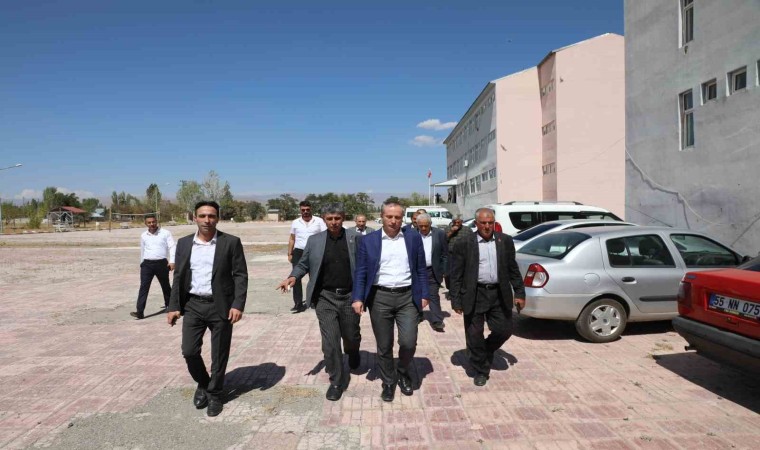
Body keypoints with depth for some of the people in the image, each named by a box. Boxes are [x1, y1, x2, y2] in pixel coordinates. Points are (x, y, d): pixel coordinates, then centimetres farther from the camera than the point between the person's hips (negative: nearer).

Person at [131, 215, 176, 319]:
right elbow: (142, 250, 21)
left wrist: (172, 261, -19)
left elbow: (172, 247, -8)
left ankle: (169, 304, 36)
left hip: (161, 263, -2)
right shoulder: (143, 235, 10)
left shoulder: (165, 233, -3)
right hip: (147, 264, 2)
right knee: (143, 287, -7)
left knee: (165, 285, 14)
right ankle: (140, 312, -10)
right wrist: (142, 263, 24)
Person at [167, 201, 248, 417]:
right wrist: (174, 306, 3)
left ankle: (214, 394, 28)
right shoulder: (184, 243, 5)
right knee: (189, 351, 3)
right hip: (193, 305, 3)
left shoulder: (231, 242, -6)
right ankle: (202, 384, 32)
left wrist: (238, 304, -16)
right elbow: (179, 277, 9)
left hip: (221, 306, -3)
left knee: (219, 355, 6)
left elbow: (241, 275, -7)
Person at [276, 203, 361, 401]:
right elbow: (304, 264, 8)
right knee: (330, 342, -1)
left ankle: (352, 352, 53)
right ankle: (336, 381, 18)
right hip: (325, 298, 0)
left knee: (352, 337, 16)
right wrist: (293, 277, -12)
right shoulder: (314, 240, 1)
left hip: (350, 297, 0)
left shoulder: (355, 238, -4)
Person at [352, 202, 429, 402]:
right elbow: (360, 272, 1)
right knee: (384, 346, 9)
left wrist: (424, 294, 3)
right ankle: (388, 382, 31)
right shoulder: (367, 241, 1)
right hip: (380, 298, 0)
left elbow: (421, 269, 8)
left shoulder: (414, 238, 4)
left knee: (409, 343, -3)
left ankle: (403, 373, 28)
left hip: (407, 297, 1)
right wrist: (358, 298, -7)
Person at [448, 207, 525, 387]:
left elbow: (513, 269, 10)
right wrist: (456, 301, -6)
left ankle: (487, 351, 39)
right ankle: (481, 371, 26)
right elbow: (456, 275, -4)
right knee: (474, 335, 5)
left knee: (504, 330, 8)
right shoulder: (464, 244, -6)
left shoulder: (505, 241, 4)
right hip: (474, 296, -2)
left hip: (499, 295, 3)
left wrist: (519, 293, 7)